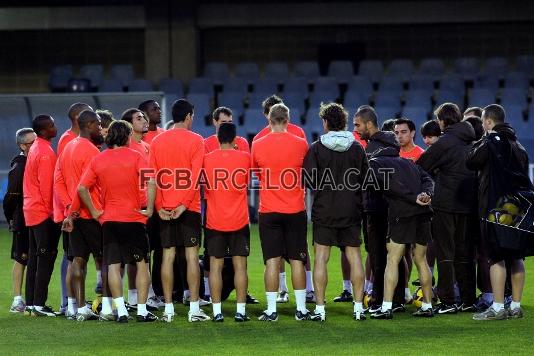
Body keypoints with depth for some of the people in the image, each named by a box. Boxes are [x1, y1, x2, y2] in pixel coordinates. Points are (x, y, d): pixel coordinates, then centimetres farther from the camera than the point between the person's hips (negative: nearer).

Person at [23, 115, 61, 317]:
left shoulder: (35, 149, 13)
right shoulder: (45, 152, -16)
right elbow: (46, 184, -18)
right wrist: (51, 211, -13)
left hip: (31, 209, 10)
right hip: (44, 212, -9)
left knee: (34, 257, 12)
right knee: (46, 257, -7)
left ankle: (31, 302, 16)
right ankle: (39, 304, -8)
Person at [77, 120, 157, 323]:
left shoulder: (98, 160, 4)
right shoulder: (134, 157, -5)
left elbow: (82, 188, -1)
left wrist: (94, 212, 6)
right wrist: (149, 209, -10)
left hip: (109, 220, 2)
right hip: (134, 218, -2)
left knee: (113, 265, 2)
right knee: (141, 264, 6)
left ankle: (121, 310, -6)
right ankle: (142, 310, 3)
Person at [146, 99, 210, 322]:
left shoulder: (157, 141, 7)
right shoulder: (195, 141, -3)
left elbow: (152, 179, 2)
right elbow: (195, 176, -12)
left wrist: (158, 207, 1)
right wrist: (184, 204, -12)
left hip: (165, 208, 3)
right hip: (188, 207, -3)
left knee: (168, 255, 5)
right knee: (192, 254, -1)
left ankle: (168, 309, 3)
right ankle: (194, 309, -3)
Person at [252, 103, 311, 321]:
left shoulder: (257, 145, -4)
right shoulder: (300, 144, -4)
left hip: (268, 212, 0)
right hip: (295, 211, 0)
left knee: (272, 261, 1)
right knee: (297, 260, 5)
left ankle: (271, 310, -1)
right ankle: (301, 309, 6)